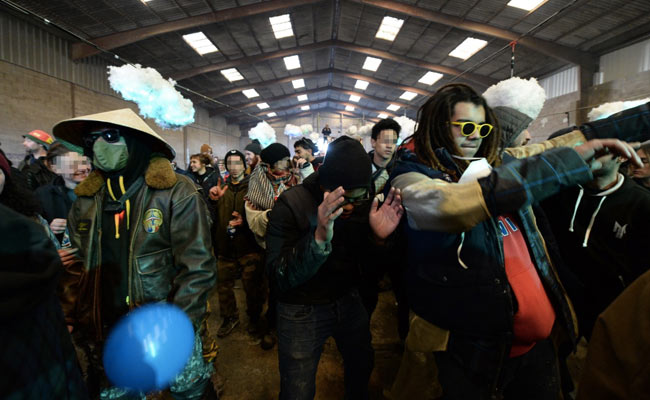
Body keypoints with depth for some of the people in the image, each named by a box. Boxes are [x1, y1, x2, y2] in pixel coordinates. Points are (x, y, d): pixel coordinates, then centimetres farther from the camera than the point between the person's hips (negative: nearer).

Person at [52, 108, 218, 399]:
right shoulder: (86, 201, 1)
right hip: (109, 337, 5)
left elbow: (198, 268, -17)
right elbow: (77, 268, 11)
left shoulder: (177, 194, -16)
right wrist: (72, 322, 5)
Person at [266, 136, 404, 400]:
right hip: (302, 310, -4)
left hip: (348, 301, 5)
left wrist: (377, 238, -26)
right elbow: (279, 278, -28)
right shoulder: (291, 205, -23)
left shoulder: (362, 201, -9)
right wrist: (319, 238, -45)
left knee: (363, 364, 22)